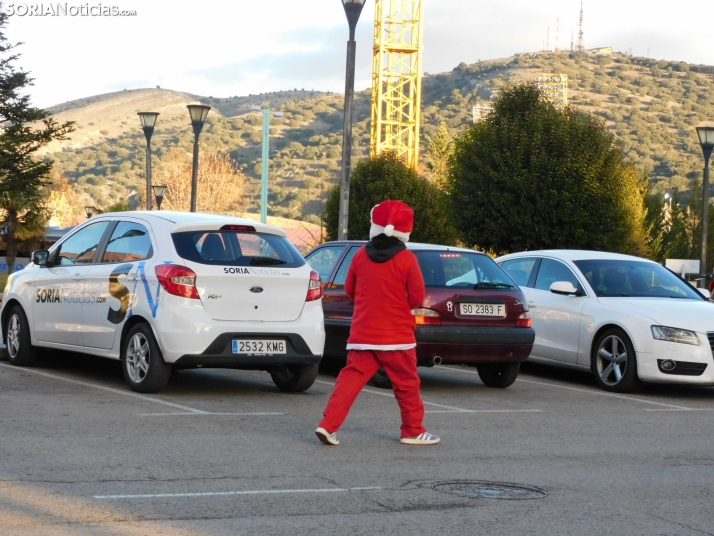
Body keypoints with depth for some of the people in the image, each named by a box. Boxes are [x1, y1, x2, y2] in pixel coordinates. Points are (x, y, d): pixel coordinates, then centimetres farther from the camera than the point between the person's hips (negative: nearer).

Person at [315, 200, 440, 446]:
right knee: (406, 383, 10)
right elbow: (417, 296, -7)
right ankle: (413, 431, 18)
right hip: (397, 336, -3)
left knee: (352, 377, 3)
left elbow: (350, 289, 12)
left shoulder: (360, 256, 2)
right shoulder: (406, 259, -8)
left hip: (362, 334, 3)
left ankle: (328, 425, -8)